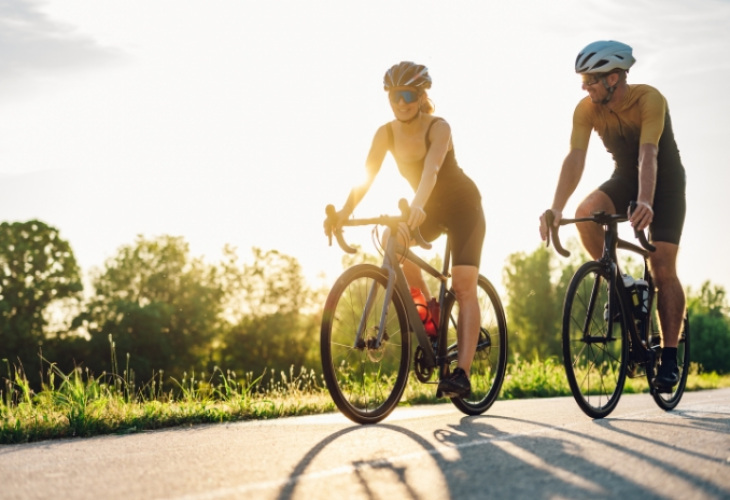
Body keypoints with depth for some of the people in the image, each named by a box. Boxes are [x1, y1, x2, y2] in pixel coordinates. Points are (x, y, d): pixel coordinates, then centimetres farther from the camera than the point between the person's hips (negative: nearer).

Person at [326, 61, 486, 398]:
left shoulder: (438, 128, -26)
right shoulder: (386, 134, -12)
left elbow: (431, 168, -43)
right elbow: (365, 177, -19)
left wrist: (417, 206, -61)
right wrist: (343, 213, -34)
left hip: (462, 206, -5)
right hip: (429, 207, 5)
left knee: (463, 285, -15)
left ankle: (462, 372, -21)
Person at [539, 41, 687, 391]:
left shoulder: (649, 100, -28)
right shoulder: (587, 109, -17)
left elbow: (648, 155, -41)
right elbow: (575, 158, -26)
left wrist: (645, 202, -56)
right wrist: (556, 209, -39)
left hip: (665, 182, -4)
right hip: (625, 178, 4)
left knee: (663, 270, -12)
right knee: (586, 212, -29)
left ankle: (669, 357, -3)